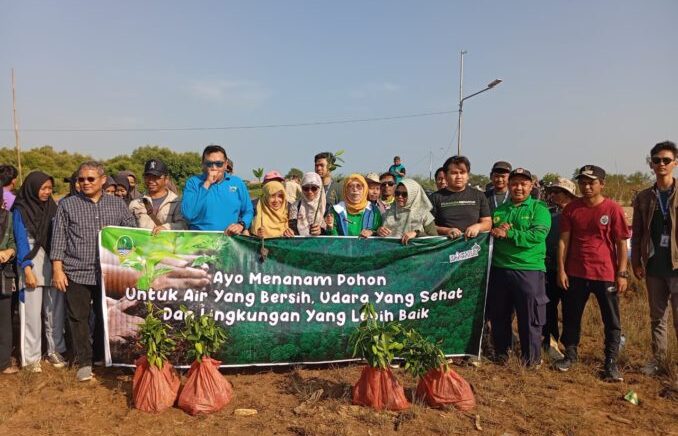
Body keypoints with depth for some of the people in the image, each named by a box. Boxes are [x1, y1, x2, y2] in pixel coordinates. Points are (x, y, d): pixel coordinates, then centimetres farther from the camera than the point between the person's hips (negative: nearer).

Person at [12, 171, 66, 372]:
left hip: (53, 266, 3)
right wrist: (27, 269, -16)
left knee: (55, 311, 5)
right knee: (32, 314, 0)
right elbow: (21, 241, -6)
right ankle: (31, 357, 8)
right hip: (32, 267, -3)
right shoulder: (20, 211, -1)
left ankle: (55, 350, 17)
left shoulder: (52, 208, 10)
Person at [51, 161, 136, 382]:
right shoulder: (67, 205, 4)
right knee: (79, 318, 4)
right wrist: (57, 270, -4)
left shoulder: (118, 204, 7)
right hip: (77, 273, -1)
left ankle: (102, 356, 27)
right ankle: (84, 362, 16)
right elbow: (59, 239, 2)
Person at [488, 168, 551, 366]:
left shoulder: (539, 208, 1)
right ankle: (501, 354, 30)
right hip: (498, 269, 5)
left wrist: (508, 234, -15)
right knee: (498, 316, 14)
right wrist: (495, 231, -10)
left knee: (530, 318, 3)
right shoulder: (499, 210, 15)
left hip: (529, 269, -4)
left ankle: (532, 359, 18)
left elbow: (538, 235, -14)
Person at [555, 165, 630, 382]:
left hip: (606, 274, -2)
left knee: (612, 321, 7)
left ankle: (611, 363, 19)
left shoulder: (613, 209, -6)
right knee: (571, 316, 12)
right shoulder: (571, 208, 1)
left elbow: (621, 243, -4)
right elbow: (563, 240, 2)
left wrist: (622, 273, -8)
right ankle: (570, 354, 29)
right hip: (575, 273, 2)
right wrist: (561, 270, -2)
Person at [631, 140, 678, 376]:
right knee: (657, 317, 13)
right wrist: (636, 262, 4)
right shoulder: (643, 197, 8)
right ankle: (657, 358, 23)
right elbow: (637, 234, 10)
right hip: (654, 266, 3)